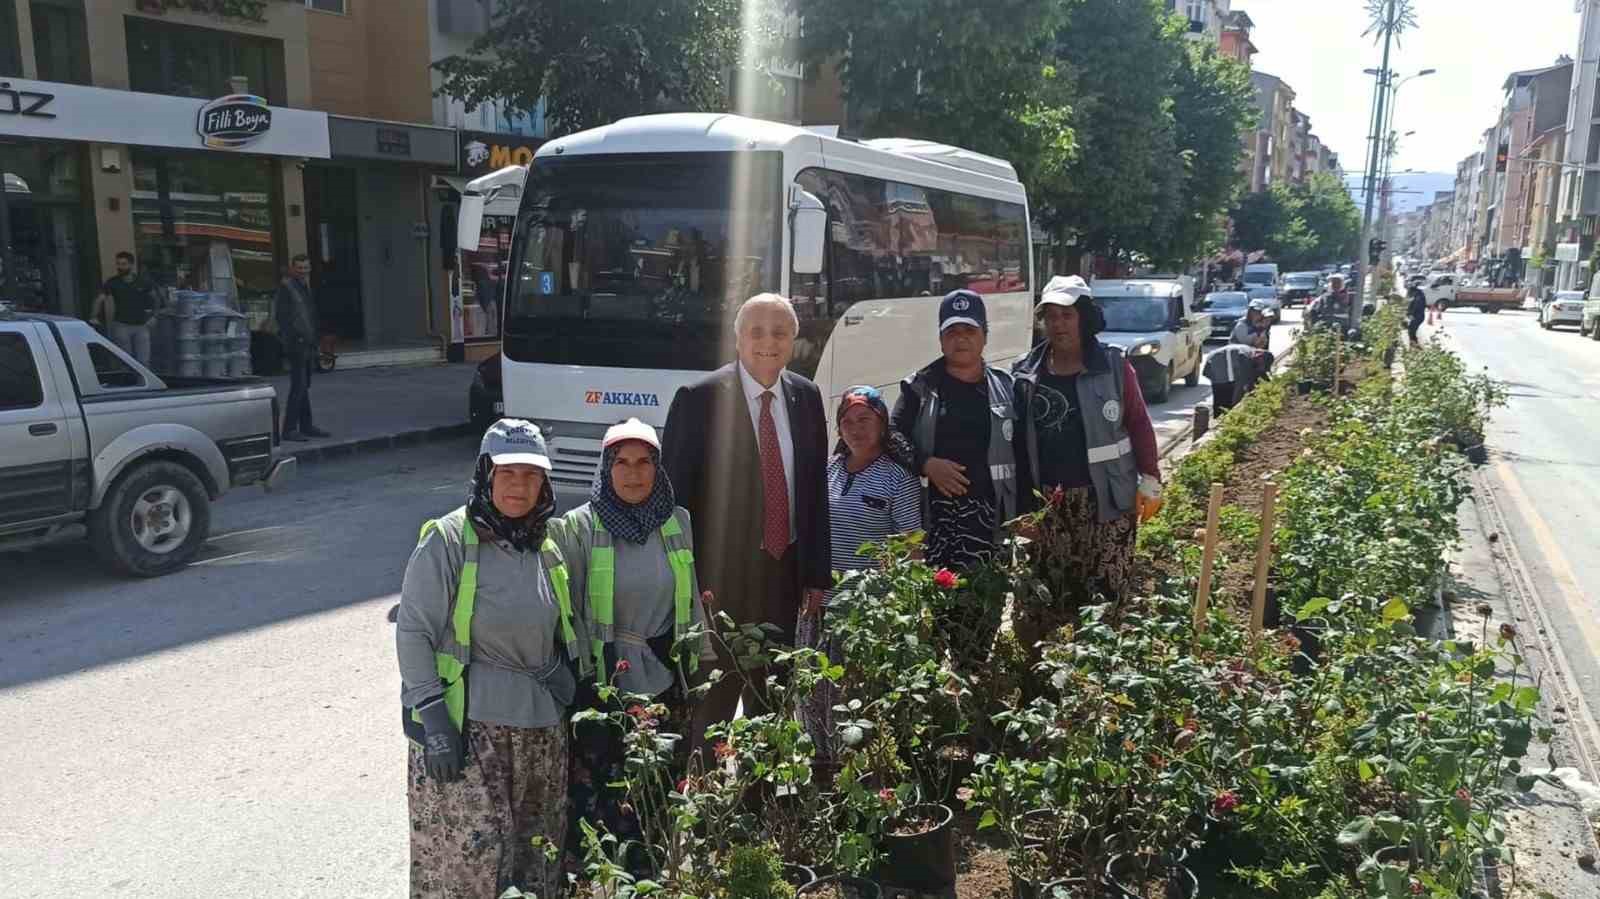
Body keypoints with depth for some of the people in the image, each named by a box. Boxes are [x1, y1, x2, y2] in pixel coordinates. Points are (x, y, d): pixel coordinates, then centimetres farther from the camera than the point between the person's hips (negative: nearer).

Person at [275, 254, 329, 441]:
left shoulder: (306, 287, 19)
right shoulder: (286, 287, -8)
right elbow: (281, 316, -14)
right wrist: (293, 338, -20)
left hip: (307, 344, 9)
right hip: (296, 344, -9)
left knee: (304, 386, 12)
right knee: (298, 386, -12)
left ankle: (306, 426, 18)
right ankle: (289, 429, -10)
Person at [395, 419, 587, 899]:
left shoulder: (548, 550, 10)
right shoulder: (448, 540, -8)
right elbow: (413, 633, -10)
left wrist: (577, 694, 11)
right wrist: (432, 718, -15)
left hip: (542, 728, 6)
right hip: (468, 723, -6)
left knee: (538, 859, 11)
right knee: (469, 851, -7)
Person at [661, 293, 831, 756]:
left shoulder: (806, 397, 5)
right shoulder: (700, 398, -10)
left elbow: (816, 490, 9)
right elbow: (674, 493, -9)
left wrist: (817, 574, 6)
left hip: (784, 570, 5)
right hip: (721, 573, -5)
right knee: (712, 697, 1)